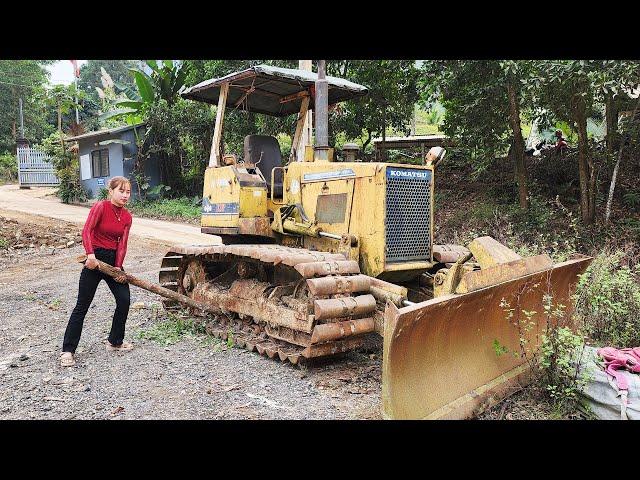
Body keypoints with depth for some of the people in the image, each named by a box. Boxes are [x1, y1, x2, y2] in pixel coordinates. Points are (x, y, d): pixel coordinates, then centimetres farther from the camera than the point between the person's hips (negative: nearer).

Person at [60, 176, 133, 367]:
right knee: (82, 306, -1)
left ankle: (115, 341, 21)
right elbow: (86, 231, -21)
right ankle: (68, 350, 8)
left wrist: (118, 267, -11)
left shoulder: (127, 217, 5)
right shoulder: (100, 207, -11)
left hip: (113, 260, 6)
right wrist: (90, 254, -34)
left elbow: (122, 244, 0)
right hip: (95, 259, -6)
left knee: (124, 300, 3)